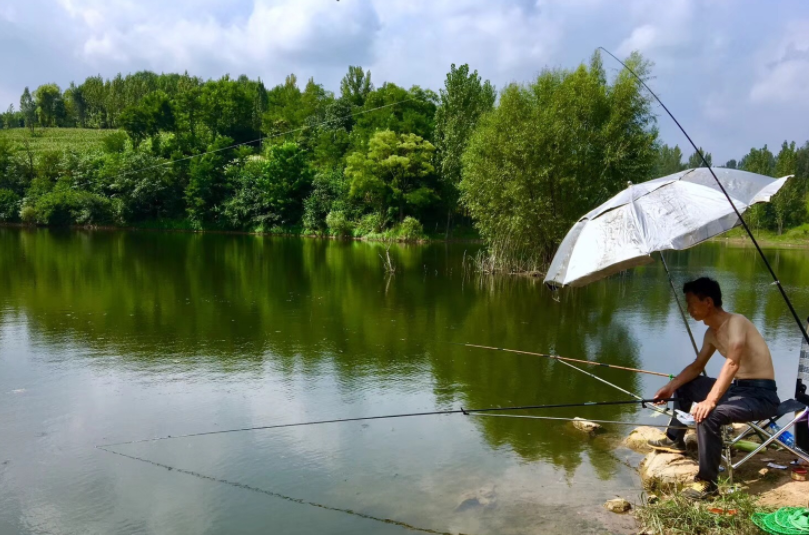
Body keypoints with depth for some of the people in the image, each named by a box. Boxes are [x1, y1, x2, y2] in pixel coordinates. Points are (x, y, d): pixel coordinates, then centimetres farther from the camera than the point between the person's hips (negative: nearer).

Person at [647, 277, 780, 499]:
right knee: (684, 386, 20)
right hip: (738, 388, 10)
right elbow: (697, 366, 17)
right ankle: (674, 439, 33)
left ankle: (707, 482, -19)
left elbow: (732, 364, -35)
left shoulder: (735, 322, -21)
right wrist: (670, 387, 6)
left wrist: (710, 401, -44)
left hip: (762, 395, -10)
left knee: (709, 415, -33)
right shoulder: (711, 332, 7)